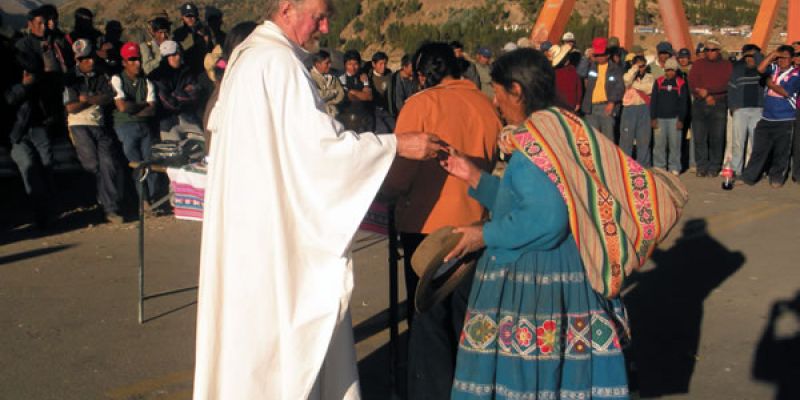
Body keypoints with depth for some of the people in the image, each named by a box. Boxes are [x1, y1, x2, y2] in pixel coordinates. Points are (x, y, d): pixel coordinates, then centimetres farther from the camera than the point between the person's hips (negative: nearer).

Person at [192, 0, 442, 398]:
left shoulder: (245, 55, 12)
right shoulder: (279, 61, -18)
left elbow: (218, 120, 22)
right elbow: (321, 141, -24)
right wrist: (396, 143, -20)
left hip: (243, 214, 10)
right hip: (275, 222, -10)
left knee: (248, 313, 17)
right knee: (280, 312, -1)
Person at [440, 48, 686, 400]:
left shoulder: (531, 139, -17)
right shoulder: (567, 129, 10)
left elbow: (543, 220, -24)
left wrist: (486, 235, -11)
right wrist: (474, 177, 18)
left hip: (533, 287, -9)